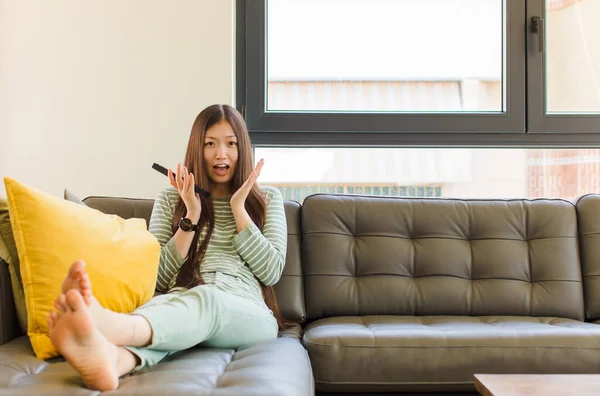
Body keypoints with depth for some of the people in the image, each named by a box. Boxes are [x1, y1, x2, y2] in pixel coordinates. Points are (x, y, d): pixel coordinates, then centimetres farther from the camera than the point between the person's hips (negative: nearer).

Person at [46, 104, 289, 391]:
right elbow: (159, 278, 10)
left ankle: (110, 326, -68)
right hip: (181, 305, 2)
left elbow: (271, 272, 6)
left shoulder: (268, 199, 19)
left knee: (205, 297, -39)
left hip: (248, 314, -1)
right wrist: (191, 216, 0)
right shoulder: (170, 200, 20)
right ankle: (111, 358, -71)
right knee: (161, 305, -38)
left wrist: (238, 207, 1)